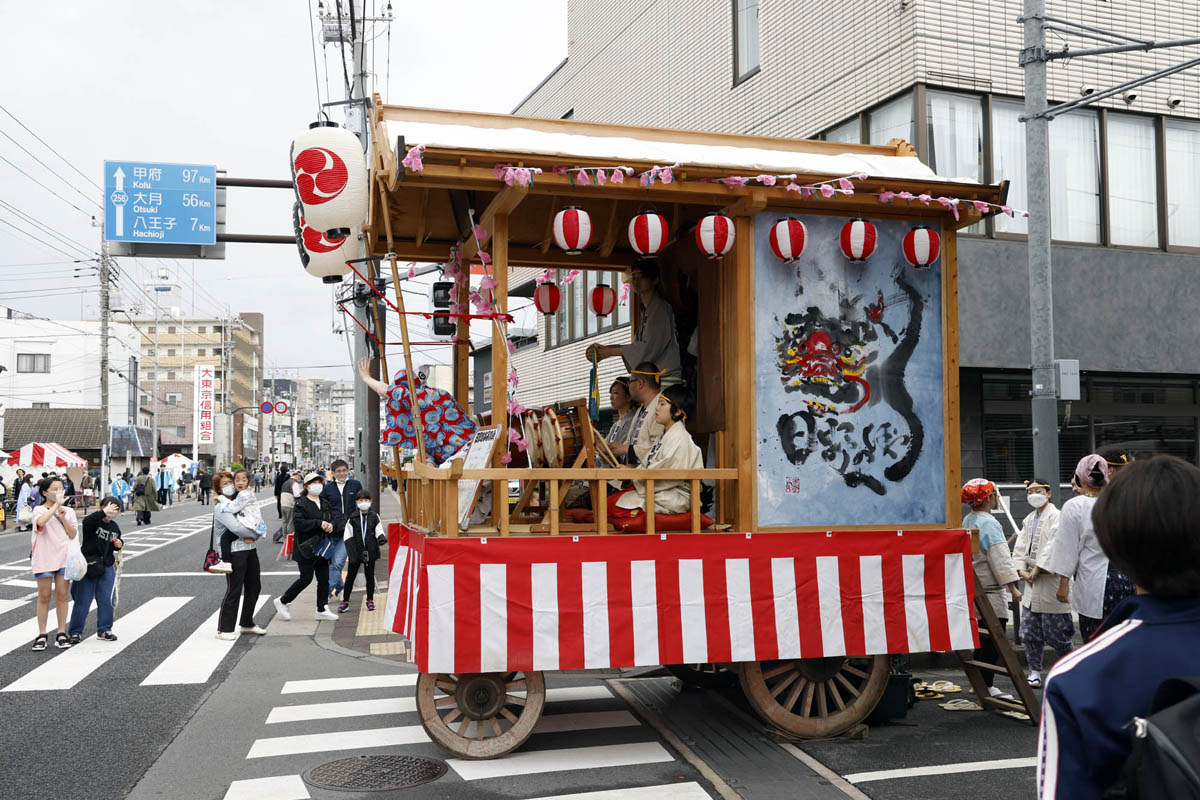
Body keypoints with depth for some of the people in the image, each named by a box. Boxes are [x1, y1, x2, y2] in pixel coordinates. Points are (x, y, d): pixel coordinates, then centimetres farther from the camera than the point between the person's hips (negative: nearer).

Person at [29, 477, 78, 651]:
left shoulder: (68, 511, 9)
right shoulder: (39, 510, -3)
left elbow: (72, 535, 1)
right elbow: (41, 522, -28)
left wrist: (63, 518, -11)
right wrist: (56, 504, -25)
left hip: (64, 558, 3)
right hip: (44, 559, -3)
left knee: (61, 595, 6)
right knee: (44, 596, 3)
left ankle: (61, 633, 12)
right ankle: (42, 635, 11)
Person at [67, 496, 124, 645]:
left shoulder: (114, 526, 10)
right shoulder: (93, 521, -9)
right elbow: (87, 521, -34)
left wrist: (119, 544, 3)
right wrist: (104, 512, -38)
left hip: (107, 567, 5)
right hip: (89, 565, -5)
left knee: (106, 600, 6)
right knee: (83, 600, 2)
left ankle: (104, 630, 16)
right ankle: (75, 631, 12)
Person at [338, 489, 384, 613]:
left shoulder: (374, 517, 1)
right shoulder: (353, 517, -2)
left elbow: (379, 531, 3)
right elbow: (348, 536, -3)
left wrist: (381, 538, -21)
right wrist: (351, 552, -11)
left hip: (370, 552, 1)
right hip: (356, 552, -1)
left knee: (370, 576, 9)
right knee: (350, 576, 4)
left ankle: (370, 600, 21)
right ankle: (345, 601, 12)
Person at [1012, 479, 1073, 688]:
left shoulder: (1056, 517, -8)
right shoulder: (1028, 520, 16)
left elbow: (1053, 547, -18)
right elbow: (1020, 547, 13)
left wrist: (1037, 570, -17)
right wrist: (1022, 571, -2)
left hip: (1049, 580, -7)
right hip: (1032, 584, 7)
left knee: (1056, 632, 0)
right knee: (1029, 631, 7)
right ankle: (1034, 673, 15)